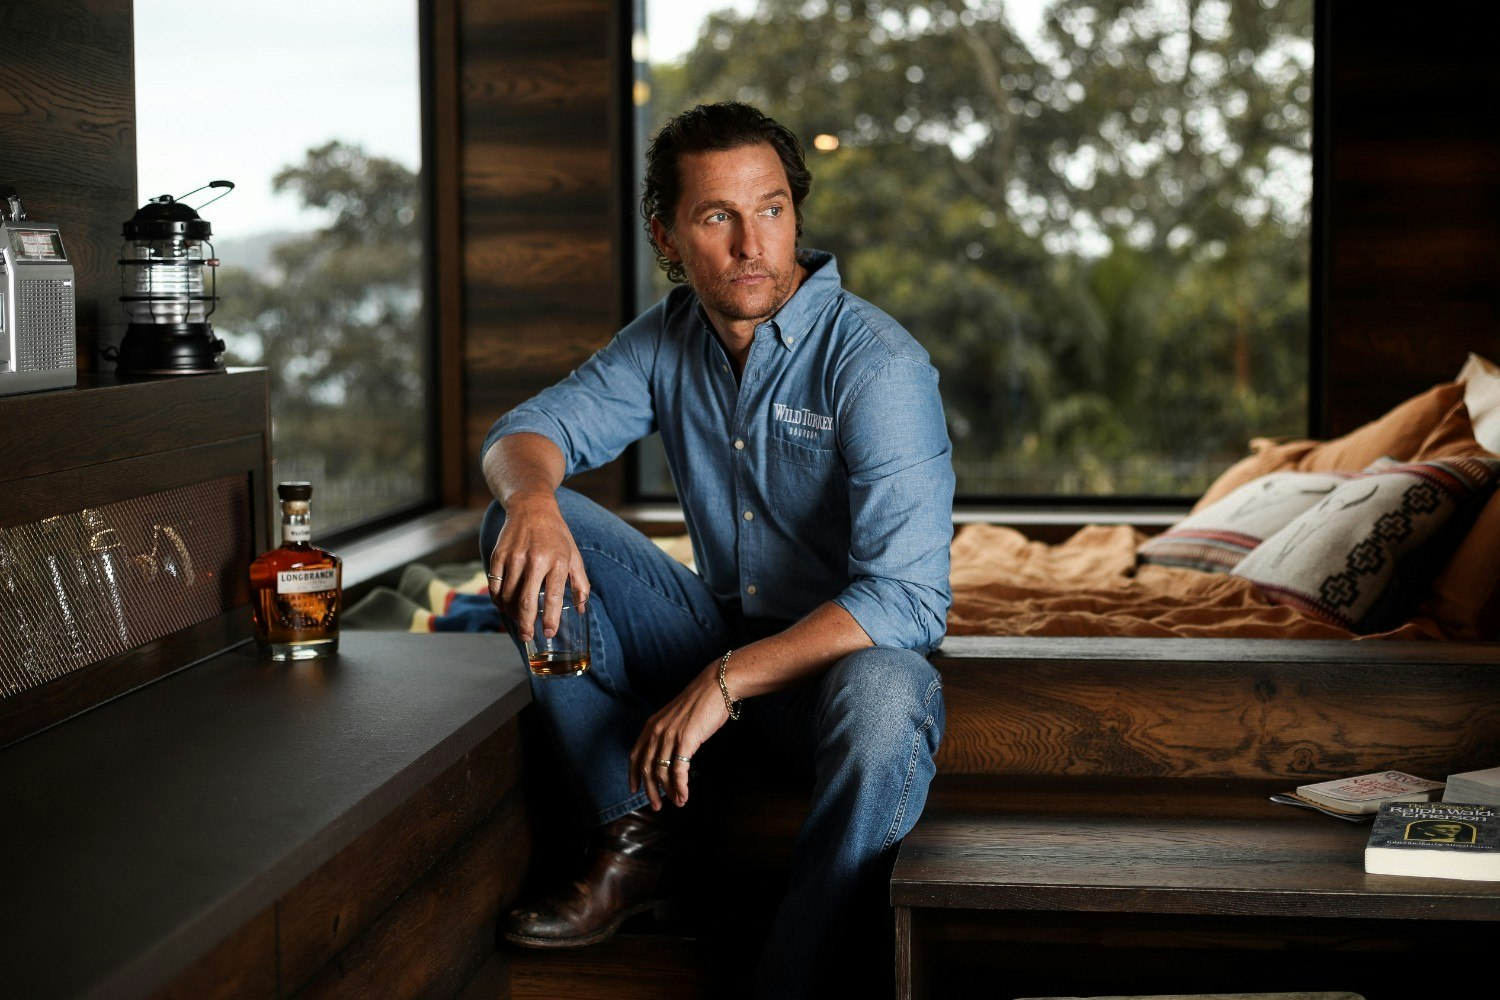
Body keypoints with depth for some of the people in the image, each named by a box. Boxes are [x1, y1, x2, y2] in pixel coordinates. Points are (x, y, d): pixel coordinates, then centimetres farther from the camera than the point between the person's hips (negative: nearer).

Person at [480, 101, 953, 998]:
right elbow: (526, 432, 0)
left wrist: (723, 683, -32)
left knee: (886, 704, -41)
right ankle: (632, 839, -6)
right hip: (718, 639, 6)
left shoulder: (878, 365, -20)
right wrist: (532, 498, -26)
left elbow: (906, 598, -27)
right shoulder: (670, 339, 0)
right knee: (524, 529, -9)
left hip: (845, 652, -6)